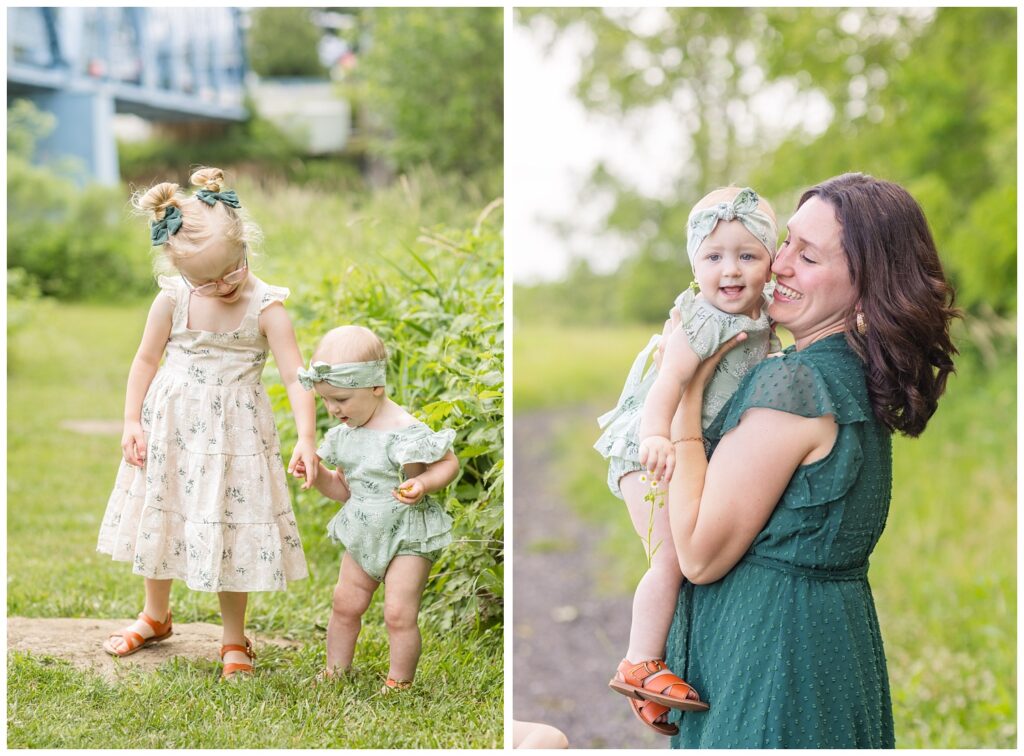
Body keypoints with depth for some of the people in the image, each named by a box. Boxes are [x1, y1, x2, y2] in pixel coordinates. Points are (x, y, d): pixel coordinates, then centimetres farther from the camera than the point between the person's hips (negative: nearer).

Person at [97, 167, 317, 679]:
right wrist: (131, 421, 0)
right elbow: (146, 358, 4)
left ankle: (234, 639, 23)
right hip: (170, 427, 3)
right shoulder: (172, 300, -9)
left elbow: (295, 376, -19)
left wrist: (306, 438, -31)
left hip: (232, 433, -3)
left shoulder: (265, 307, -16)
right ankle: (155, 617, 42)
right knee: (161, 520, 18)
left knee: (228, 530, 3)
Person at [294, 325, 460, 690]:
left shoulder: (404, 432, -21)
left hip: (407, 536, -7)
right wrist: (317, 474, -5)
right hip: (365, 535, 7)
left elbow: (449, 463, -12)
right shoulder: (345, 433, 3)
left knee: (399, 615, -9)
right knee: (345, 604, 11)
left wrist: (422, 485, -29)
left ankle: (399, 684, 7)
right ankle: (335, 673, 27)